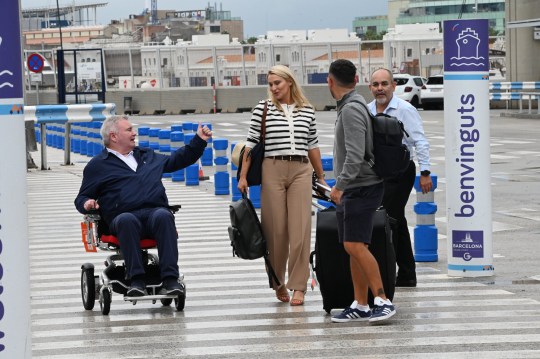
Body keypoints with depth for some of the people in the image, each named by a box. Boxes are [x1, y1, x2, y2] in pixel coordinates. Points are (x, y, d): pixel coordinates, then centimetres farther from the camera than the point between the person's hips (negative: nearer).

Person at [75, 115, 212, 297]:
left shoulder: (148, 156, 31)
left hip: (155, 211, 3)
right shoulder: (97, 165, 19)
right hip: (123, 215, -3)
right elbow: (81, 198, 18)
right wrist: (87, 203, -5)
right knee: (126, 220, -40)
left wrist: (199, 140, 36)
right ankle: (136, 279, -41)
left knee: (163, 216, -35)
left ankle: (170, 279, -42)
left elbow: (177, 160, 42)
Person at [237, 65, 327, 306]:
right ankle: (278, 282, 17)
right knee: (276, 229, 1)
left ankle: (298, 285, -3)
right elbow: (251, 142, 2)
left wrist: (321, 177, 21)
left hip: (301, 170, 2)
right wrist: (243, 176, -3)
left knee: (300, 229, -6)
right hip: (272, 170, -1)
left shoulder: (307, 110, 10)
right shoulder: (263, 108, 4)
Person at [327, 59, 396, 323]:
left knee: (355, 246, -15)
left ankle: (382, 301, -16)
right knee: (353, 248, 8)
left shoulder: (351, 110, -15)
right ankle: (360, 306, 10)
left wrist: (340, 185, -25)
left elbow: (355, 155, -24)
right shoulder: (349, 106, 16)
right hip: (352, 190, 10)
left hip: (361, 188, -10)